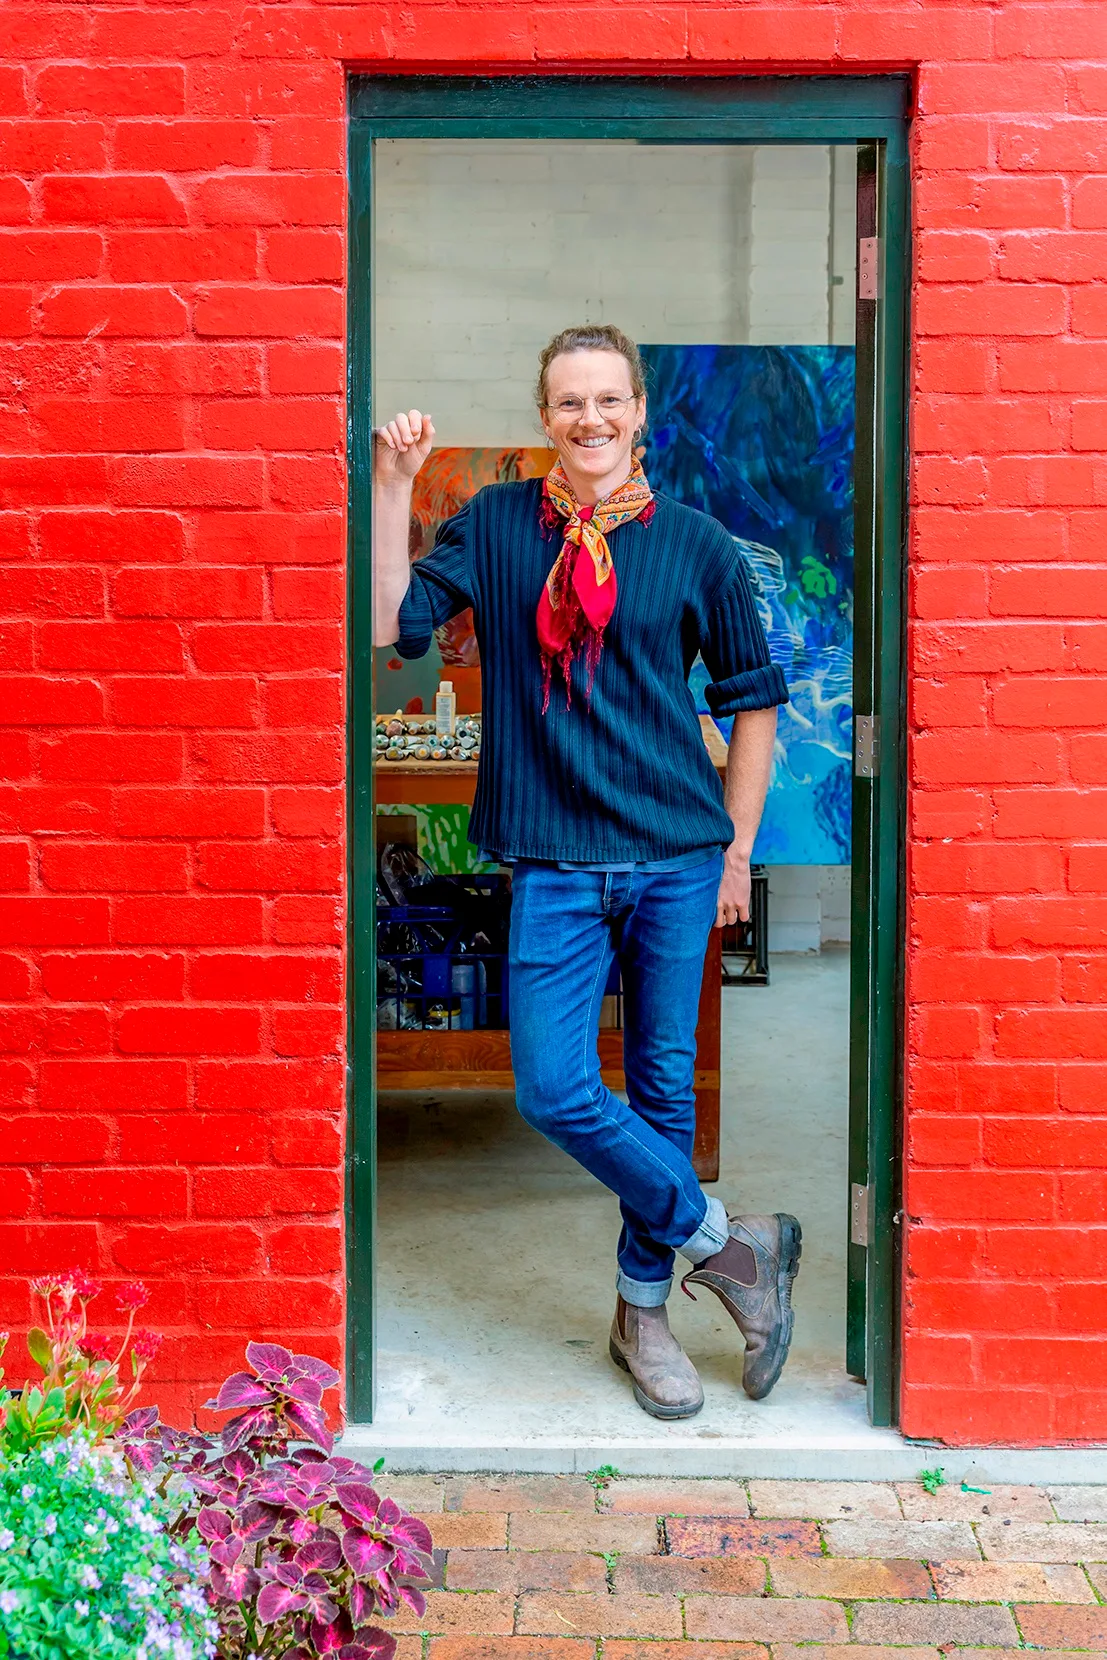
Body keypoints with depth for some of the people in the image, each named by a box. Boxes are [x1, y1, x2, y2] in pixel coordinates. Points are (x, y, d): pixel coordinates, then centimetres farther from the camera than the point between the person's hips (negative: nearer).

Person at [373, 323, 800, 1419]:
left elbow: (752, 700, 10)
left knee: (663, 1088, 8)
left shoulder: (695, 545, 4)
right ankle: (727, 1242, 13)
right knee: (553, 1090, -8)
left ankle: (642, 1310, 26)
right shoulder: (496, 525, 5)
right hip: (553, 865, 0)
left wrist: (737, 850, 7)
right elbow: (390, 626, -3)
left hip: (677, 859, 0)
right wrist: (391, 489, -10)